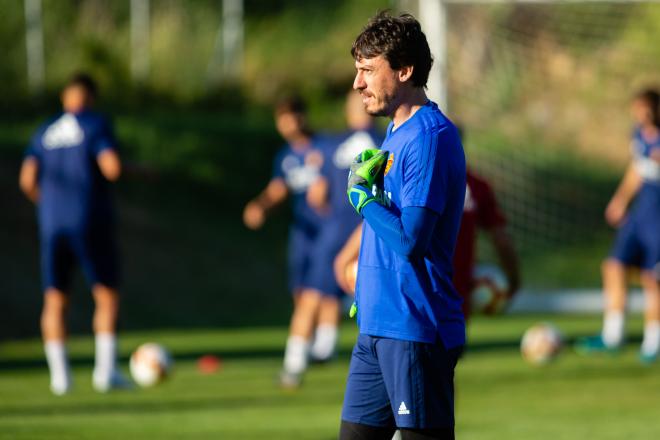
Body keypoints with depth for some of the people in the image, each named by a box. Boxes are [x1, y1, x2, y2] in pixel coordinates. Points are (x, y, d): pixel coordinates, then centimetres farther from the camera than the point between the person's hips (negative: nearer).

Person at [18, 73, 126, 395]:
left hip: (53, 223, 4)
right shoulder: (96, 124, -2)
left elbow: (27, 180, 3)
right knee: (107, 296, 2)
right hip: (92, 222, -4)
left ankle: (59, 374, -2)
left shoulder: (44, 134, 12)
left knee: (55, 300, 6)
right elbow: (112, 168, -15)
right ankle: (105, 369, -8)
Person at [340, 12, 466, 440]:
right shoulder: (396, 133, 17)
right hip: (377, 325, 10)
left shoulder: (430, 137, -15)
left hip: (416, 330, -10)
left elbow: (409, 241, -22)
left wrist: (362, 194, -9)